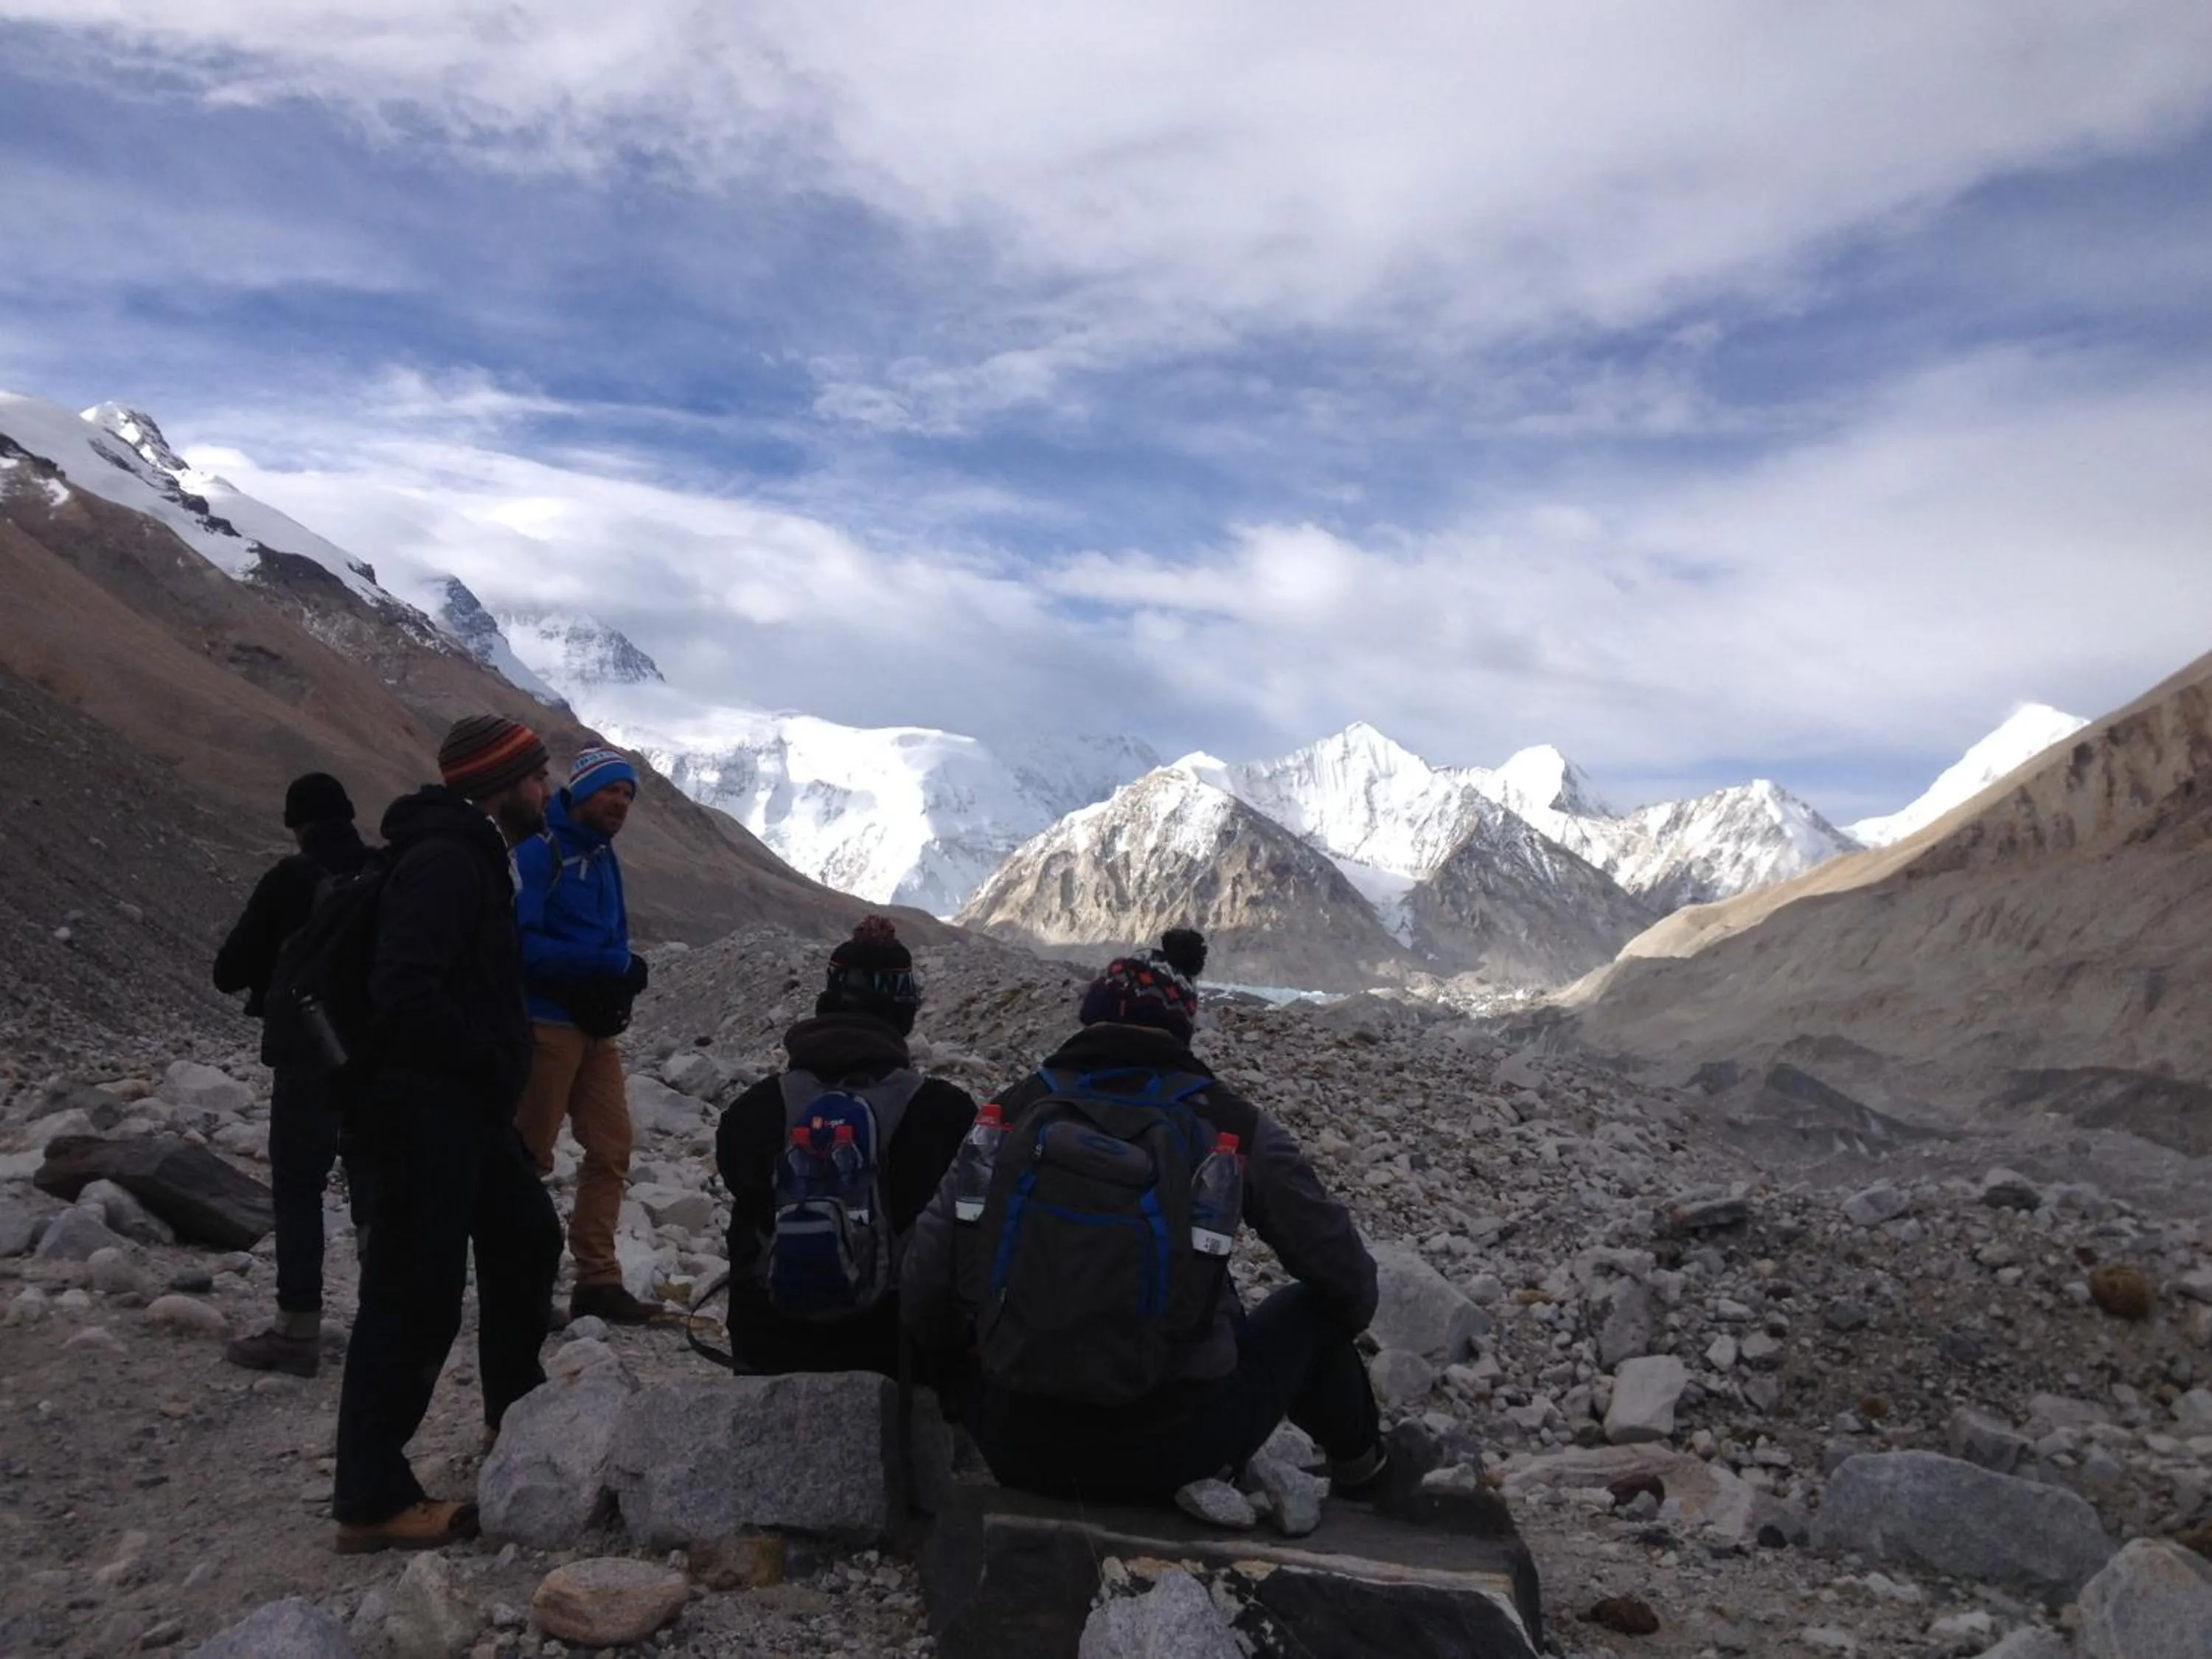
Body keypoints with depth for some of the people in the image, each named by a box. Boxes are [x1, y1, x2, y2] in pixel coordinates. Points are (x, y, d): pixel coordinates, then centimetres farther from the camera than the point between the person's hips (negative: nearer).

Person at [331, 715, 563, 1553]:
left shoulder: (474, 858, 14)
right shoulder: (442, 862, -18)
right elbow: (406, 993, -29)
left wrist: (499, 1074, 9)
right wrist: (487, 1063, -16)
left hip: (469, 1109, 11)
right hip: (428, 1109, -11)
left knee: (526, 1239, 22)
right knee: (416, 1297, -5)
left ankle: (514, 1409, 40)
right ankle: (372, 1500, 4)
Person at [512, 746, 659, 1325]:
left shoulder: (603, 857, 15)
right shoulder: (537, 850, -11)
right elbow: (520, 944, -21)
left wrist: (623, 975, -4)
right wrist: (602, 964, -21)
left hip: (597, 1026, 8)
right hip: (547, 1022, -8)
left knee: (611, 1150, 6)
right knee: (528, 1156, 0)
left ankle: (597, 1281, 13)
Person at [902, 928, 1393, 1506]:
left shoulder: (1013, 1113, 0)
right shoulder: (1230, 1124, -4)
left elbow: (927, 1284, -1)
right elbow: (1341, 1274, 3)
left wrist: (951, 1355, 21)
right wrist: (1347, 1319, 27)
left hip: (1018, 1451, 2)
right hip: (1178, 1449, -1)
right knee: (1314, 1306, 25)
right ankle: (1359, 1464, 46)